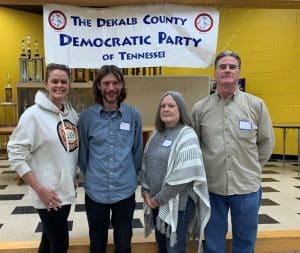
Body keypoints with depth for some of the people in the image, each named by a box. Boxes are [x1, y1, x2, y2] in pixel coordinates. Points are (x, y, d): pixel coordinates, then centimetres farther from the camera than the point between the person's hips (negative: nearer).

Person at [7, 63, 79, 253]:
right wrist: (39, 189, -18)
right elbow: (16, 154, -16)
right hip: (48, 194, -6)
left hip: (66, 190, 6)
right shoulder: (33, 114, -14)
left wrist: (74, 177, 10)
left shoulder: (72, 113, 4)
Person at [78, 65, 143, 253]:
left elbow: (138, 151, 5)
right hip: (95, 191, 0)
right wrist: (90, 175, 9)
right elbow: (83, 152, 5)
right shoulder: (87, 116, -5)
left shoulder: (134, 115, -4)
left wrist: (131, 176, 8)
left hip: (126, 191, 0)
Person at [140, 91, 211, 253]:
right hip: (155, 202, 7)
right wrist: (146, 192, 1)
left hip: (178, 202, -7)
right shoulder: (156, 134, 9)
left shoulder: (187, 135, -13)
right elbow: (145, 165, 13)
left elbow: (184, 175, -21)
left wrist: (160, 198, -16)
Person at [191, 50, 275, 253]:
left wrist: (253, 169, 7)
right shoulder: (200, 108, -1)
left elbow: (267, 142, 6)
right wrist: (206, 169, 6)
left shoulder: (256, 105, -2)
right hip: (212, 187, 0)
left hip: (247, 187, 0)